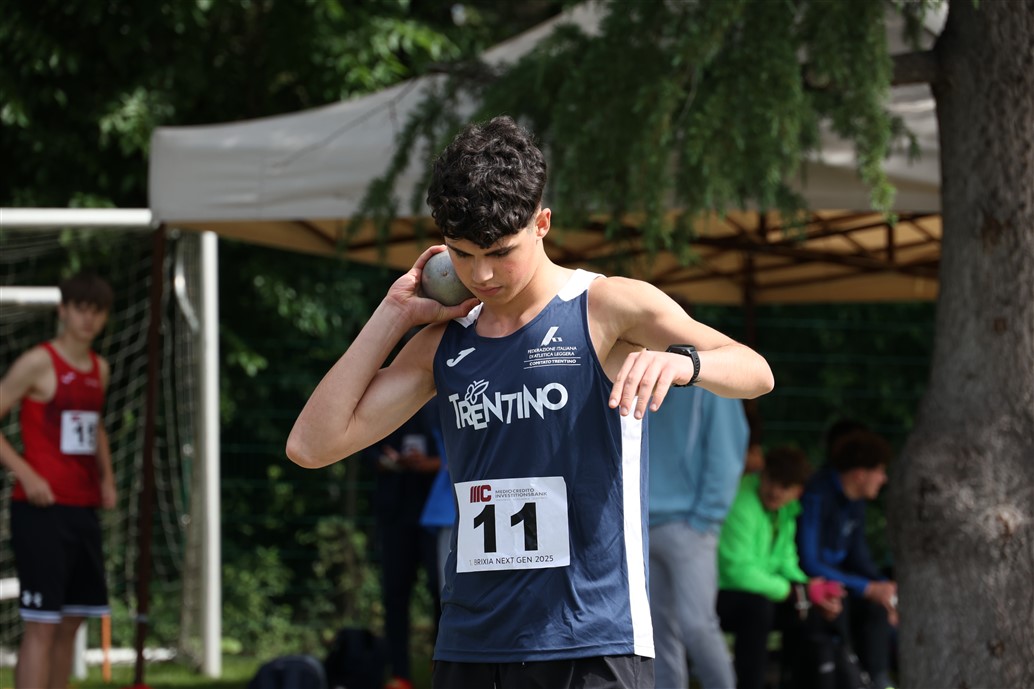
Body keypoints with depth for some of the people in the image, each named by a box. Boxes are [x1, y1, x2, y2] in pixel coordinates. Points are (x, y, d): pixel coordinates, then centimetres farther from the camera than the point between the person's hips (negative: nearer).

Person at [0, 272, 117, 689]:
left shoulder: (99, 370, 14)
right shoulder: (38, 363, -8)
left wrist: (106, 478, 15)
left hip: (84, 509, 8)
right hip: (41, 509, -8)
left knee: (71, 622, 10)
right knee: (41, 624, -11)